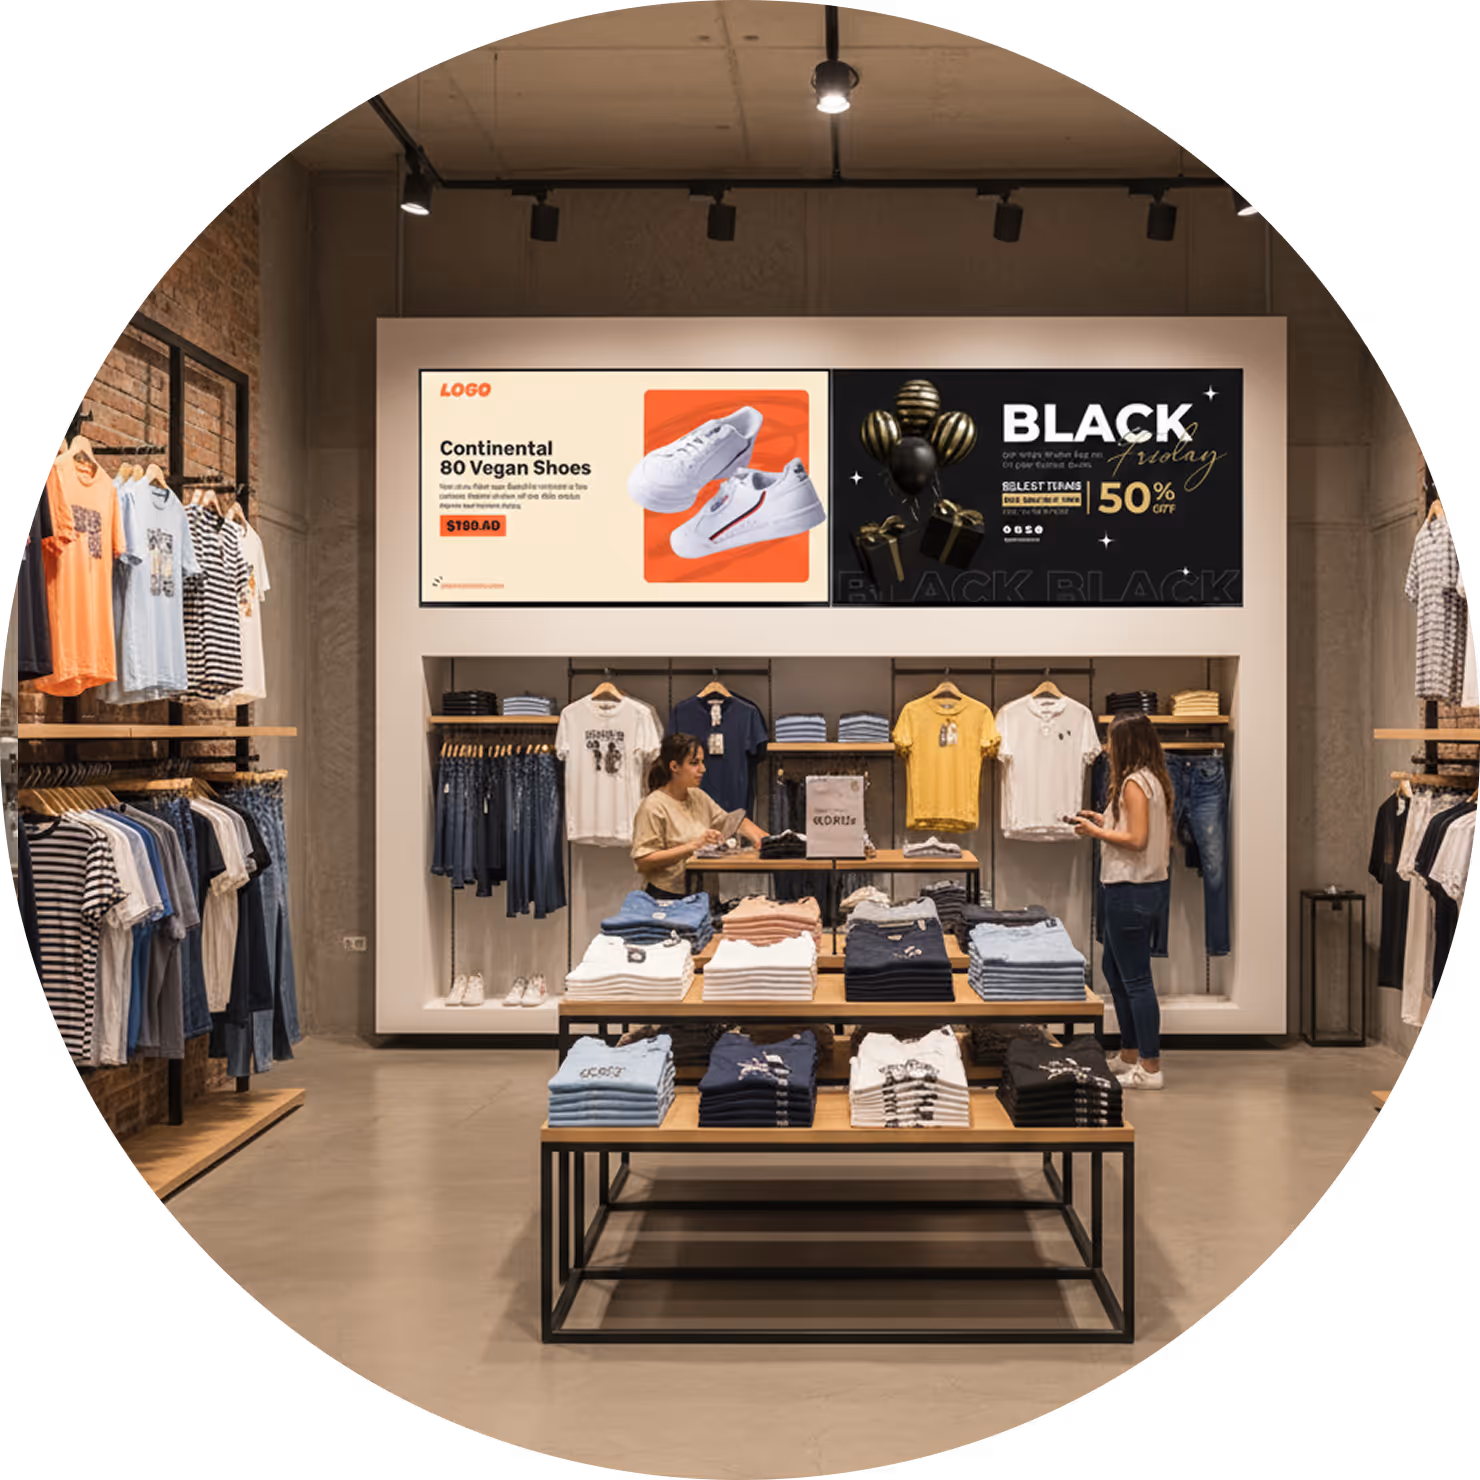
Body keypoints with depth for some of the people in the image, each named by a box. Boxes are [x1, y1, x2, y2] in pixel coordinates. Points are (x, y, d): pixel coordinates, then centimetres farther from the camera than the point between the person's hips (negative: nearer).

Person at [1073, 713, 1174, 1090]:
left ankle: (1150, 1068, 1)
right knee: (1114, 969, 20)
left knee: (1135, 979, -5)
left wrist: (1096, 832, -10)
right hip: (1146, 886, 11)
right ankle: (1129, 1055, 29)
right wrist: (1105, 822, 15)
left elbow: (1137, 839, -22)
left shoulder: (1133, 783, -17)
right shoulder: (1155, 780, 13)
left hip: (1131, 890, -11)